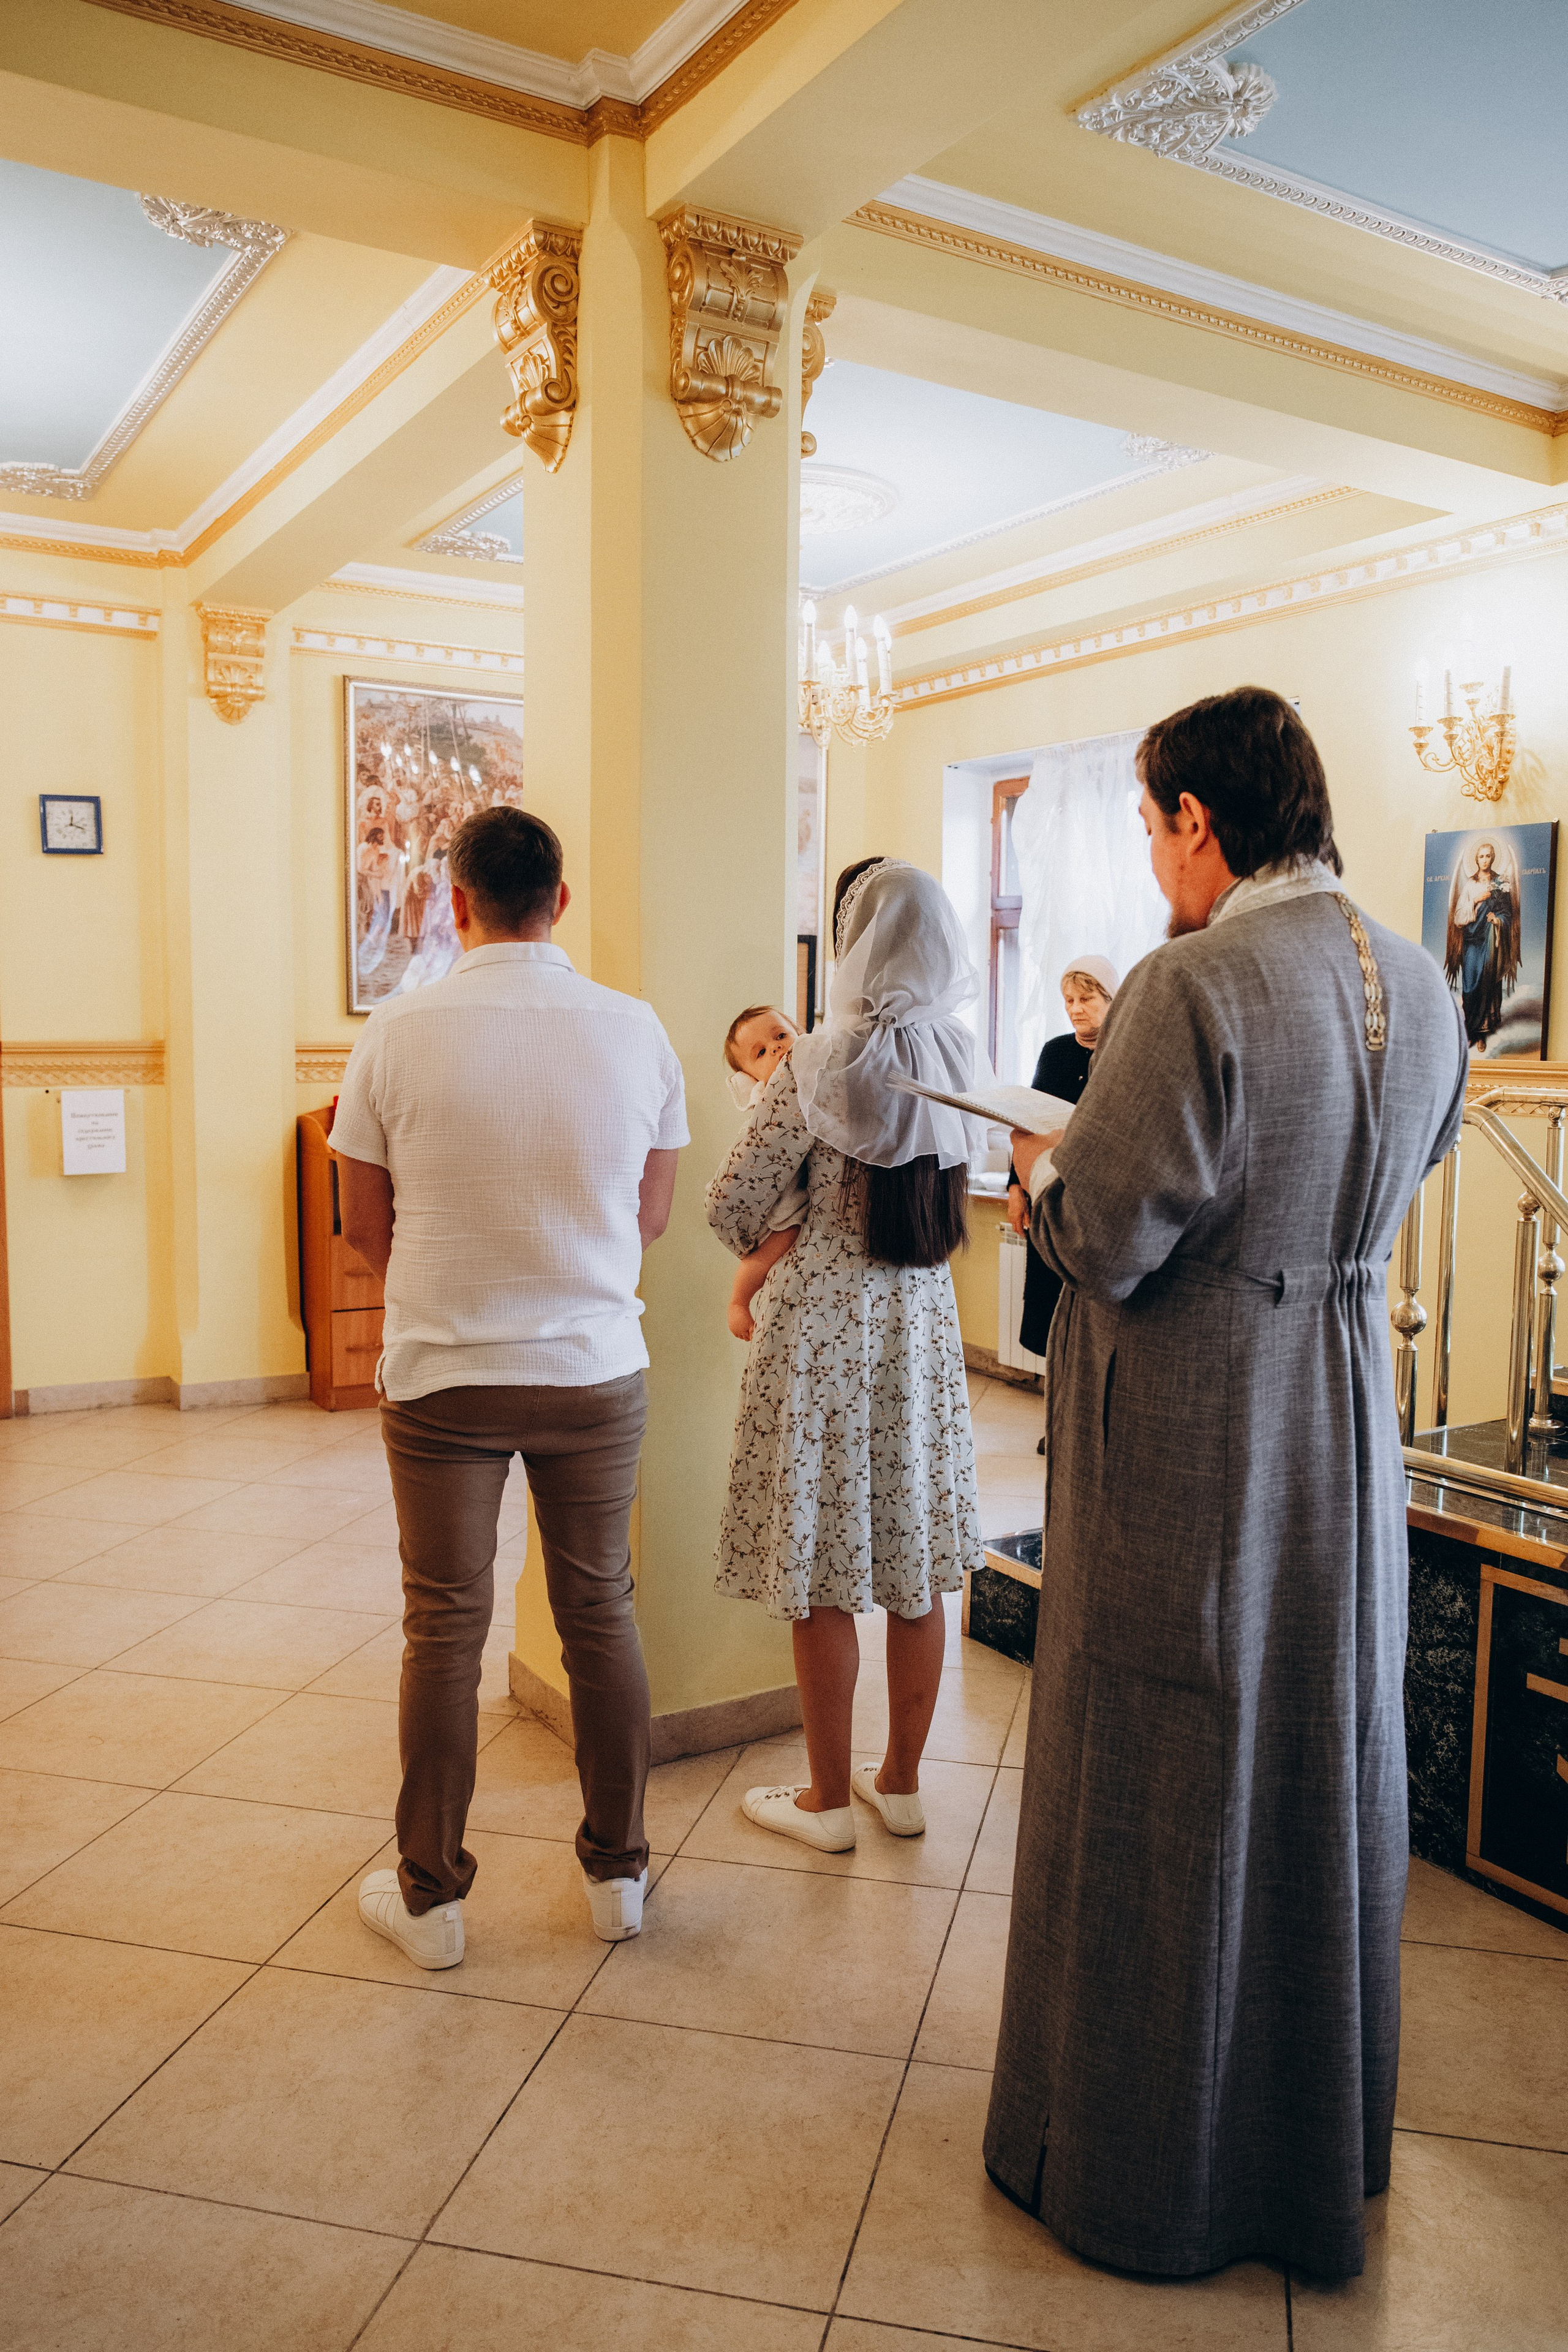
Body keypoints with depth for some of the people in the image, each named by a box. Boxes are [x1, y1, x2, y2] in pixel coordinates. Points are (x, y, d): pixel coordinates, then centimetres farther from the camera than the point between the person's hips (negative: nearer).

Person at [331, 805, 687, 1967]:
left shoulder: (399, 1031, -9)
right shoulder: (636, 1030, -5)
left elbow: (364, 1227, 0)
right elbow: (652, 1217, 5)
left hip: (441, 1376, -1)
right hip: (598, 1370, 2)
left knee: (446, 1629, 10)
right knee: (601, 1614, 15)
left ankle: (430, 1894, 25)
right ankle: (618, 1872, 28)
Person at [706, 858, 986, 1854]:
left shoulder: (822, 1065, -14)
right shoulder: (960, 1054, 2)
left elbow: (735, 1204, -10)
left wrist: (763, 1249, 12)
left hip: (827, 1321, -5)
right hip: (925, 1321, 6)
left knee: (822, 1574, 6)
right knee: (916, 1562, 14)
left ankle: (829, 1798, 19)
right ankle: (901, 1781, 28)